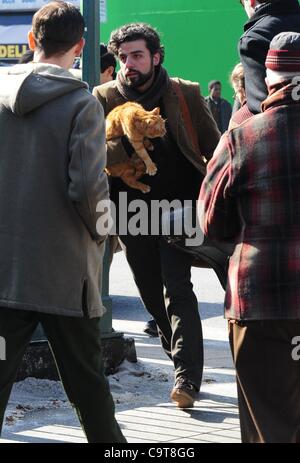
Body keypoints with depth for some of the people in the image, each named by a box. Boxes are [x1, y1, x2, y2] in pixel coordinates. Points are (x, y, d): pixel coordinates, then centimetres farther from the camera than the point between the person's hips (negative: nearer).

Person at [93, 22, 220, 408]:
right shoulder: (104, 98, 1)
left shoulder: (186, 94, -1)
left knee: (177, 288, -14)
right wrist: (128, 142, -25)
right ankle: (184, 360, 29)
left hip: (177, 206, -3)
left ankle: (187, 377, -18)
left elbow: (213, 148, 4)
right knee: (151, 293, 11)